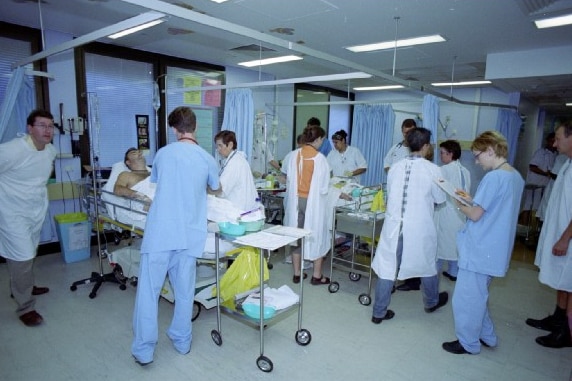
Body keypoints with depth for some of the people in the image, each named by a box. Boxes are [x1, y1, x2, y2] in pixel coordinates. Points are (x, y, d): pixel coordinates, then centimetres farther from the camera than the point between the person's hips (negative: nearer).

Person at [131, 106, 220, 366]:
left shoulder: (163, 153, 2)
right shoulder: (207, 159, 2)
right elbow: (215, 189, 20)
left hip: (160, 232, -1)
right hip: (189, 234, 2)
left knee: (149, 290, 9)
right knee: (184, 291, 14)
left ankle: (144, 349, 16)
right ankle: (182, 341, 29)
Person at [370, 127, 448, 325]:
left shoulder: (395, 167, 0)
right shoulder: (432, 169, -10)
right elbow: (440, 198, 1)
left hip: (393, 225, 2)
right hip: (419, 228, -2)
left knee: (387, 267, 8)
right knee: (427, 264, 21)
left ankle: (379, 312, 16)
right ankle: (431, 302, 45)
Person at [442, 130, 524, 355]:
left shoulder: (494, 178, -21)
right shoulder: (516, 177, 8)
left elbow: (476, 215, -19)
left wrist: (461, 206, -2)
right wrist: (472, 201, 9)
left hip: (480, 250, -9)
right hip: (495, 250, 9)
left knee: (467, 298, 6)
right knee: (478, 296, 23)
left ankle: (468, 343, 22)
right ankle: (487, 337, 36)